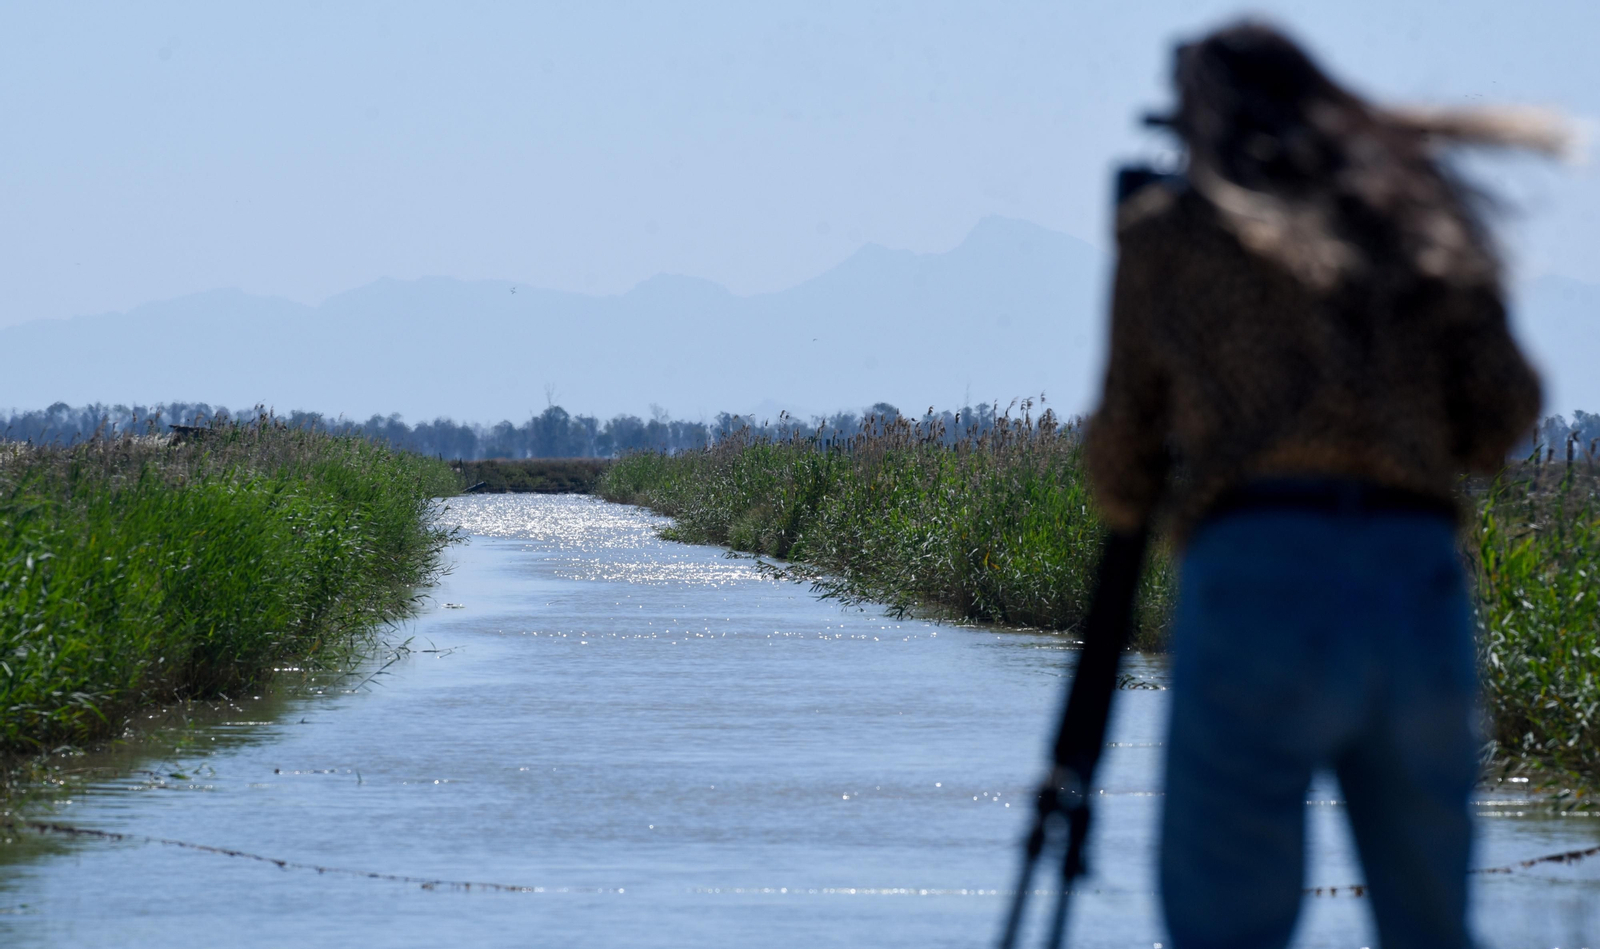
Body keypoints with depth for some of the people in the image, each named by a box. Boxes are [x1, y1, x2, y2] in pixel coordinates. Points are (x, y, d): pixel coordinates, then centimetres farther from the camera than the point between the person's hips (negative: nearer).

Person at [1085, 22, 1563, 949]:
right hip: (1423, 592, 3)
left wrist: (1129, 509, 41)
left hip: (1259, 589, -3)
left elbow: (1127, 436, 20)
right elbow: (1505, 417, 11)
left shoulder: (1168, 229, 13)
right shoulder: (1424, 217, 19)